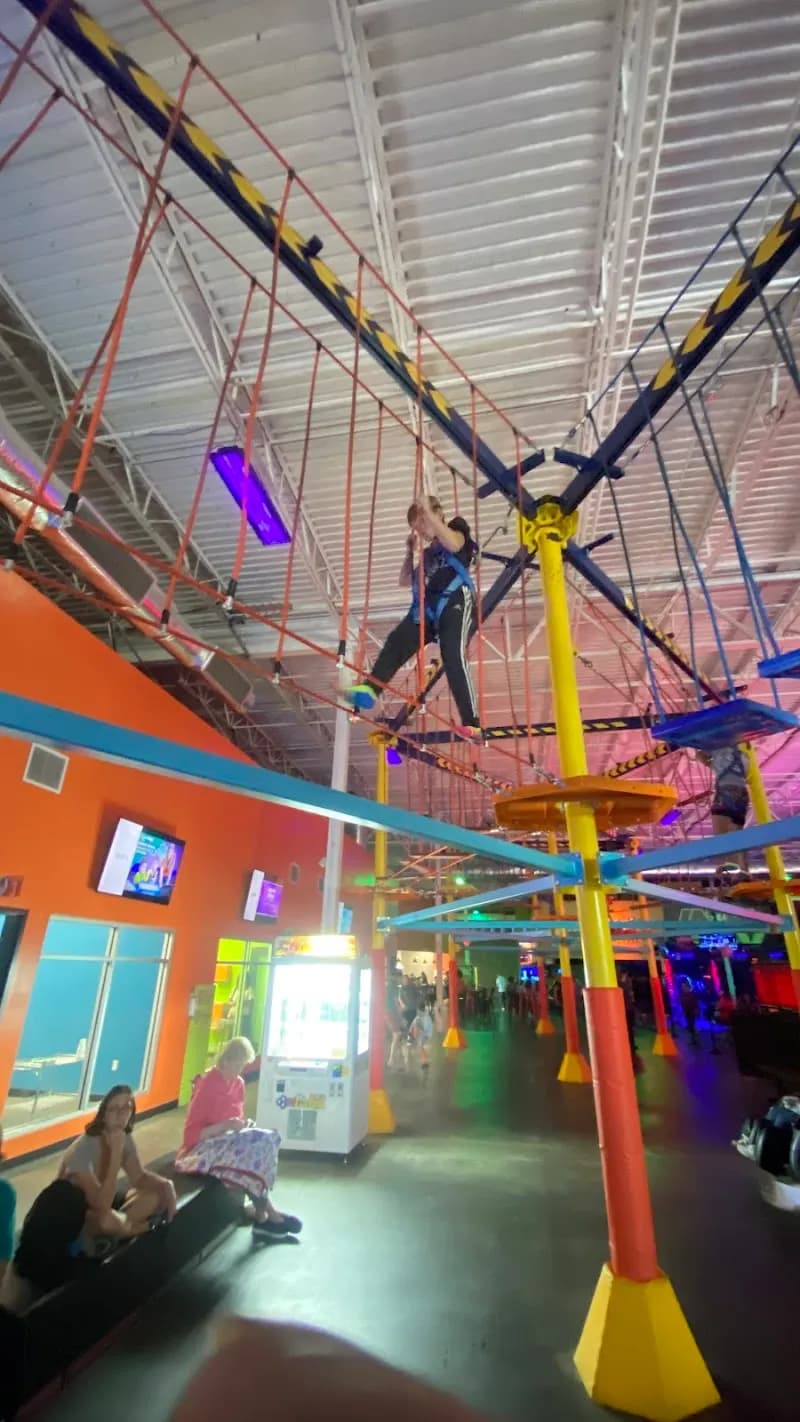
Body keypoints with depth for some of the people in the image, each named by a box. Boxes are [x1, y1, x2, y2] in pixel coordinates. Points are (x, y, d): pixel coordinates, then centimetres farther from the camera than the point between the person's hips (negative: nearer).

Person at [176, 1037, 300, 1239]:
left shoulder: (238, 1083, 2)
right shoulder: (206, 1085, -20)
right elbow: (192, 1133, -20)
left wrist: (242, 1124, -10)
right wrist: (225, 1126, -30)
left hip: (230, 1142, 7)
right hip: (203, 1148, -7)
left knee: (265, 1141, -20)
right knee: (248, 1154, -30)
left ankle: (262, 1214, -14)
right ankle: (267, 1213, -14)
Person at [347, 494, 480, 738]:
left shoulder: (458, 529, 16)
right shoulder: (428, 553, 33)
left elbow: (454, 544, -11)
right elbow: (405, 581, 36)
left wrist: (428, 511, -10)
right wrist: (410, 551, 26)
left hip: (454, 601, -6)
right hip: (427, 606, 7)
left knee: (453, 657, -25)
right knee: (396, 641, -19)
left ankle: (471, 723, -29)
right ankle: (370, 688, -36)